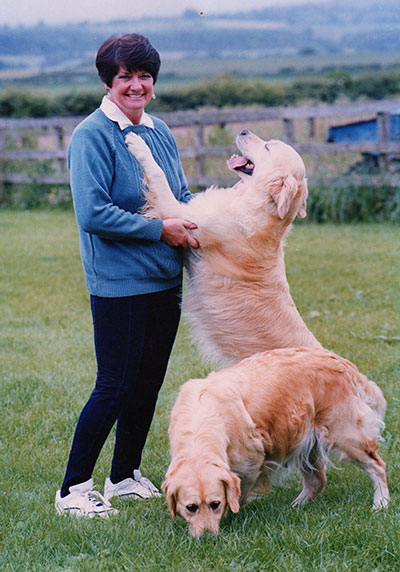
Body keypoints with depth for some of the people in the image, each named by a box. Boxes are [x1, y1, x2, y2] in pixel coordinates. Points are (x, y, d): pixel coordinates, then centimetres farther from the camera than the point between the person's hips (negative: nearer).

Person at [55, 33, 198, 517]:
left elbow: (181, 195, 21)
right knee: (115, 386, -5)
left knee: (148, 383, 13)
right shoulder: (92, 136, -12)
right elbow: (92, 213, -20)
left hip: (164, 279, 7)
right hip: (118, 283, -7)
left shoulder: (159, 131, 11)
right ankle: (73, 490, 7)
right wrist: (159, 229, -17)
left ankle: (125, 476, 28)